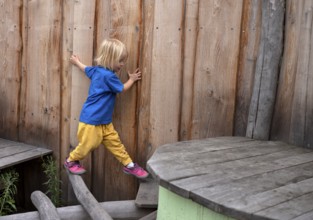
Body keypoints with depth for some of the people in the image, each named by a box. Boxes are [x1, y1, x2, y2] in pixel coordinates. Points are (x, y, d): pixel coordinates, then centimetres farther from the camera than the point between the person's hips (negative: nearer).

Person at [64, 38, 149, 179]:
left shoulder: (96, 70, 5)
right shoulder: (108, 76, -23)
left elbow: (85, 68, 26)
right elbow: (122, 89, -9)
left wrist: (77, 62, 48)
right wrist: (132, 79, 10)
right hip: (91, 120, -9)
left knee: (115, 142, 9)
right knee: (88, 145, 5)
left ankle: (129, 165, 13)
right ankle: (70, 161, 29)